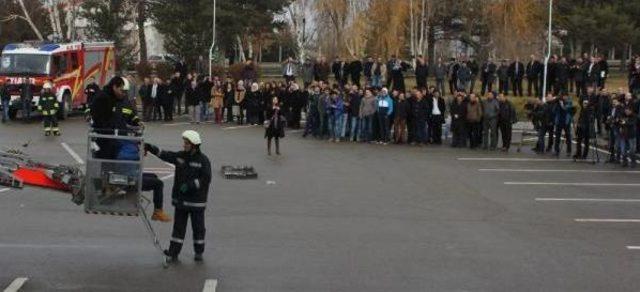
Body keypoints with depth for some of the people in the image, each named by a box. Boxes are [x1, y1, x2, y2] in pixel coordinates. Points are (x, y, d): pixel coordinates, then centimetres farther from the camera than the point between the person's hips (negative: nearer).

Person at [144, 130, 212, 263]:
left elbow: (206, 179, -14)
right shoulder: (180, 156, 6)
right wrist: (151, 148, -10)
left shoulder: (203, 160, -10)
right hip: (181, 199, 4)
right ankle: (173, 253, 8)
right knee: (178, 226, 6)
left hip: (196, 201, -4)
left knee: (198, 227, 8)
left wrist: (190, 185, -21)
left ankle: (199, 252, 21)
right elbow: (165, 155, 3)